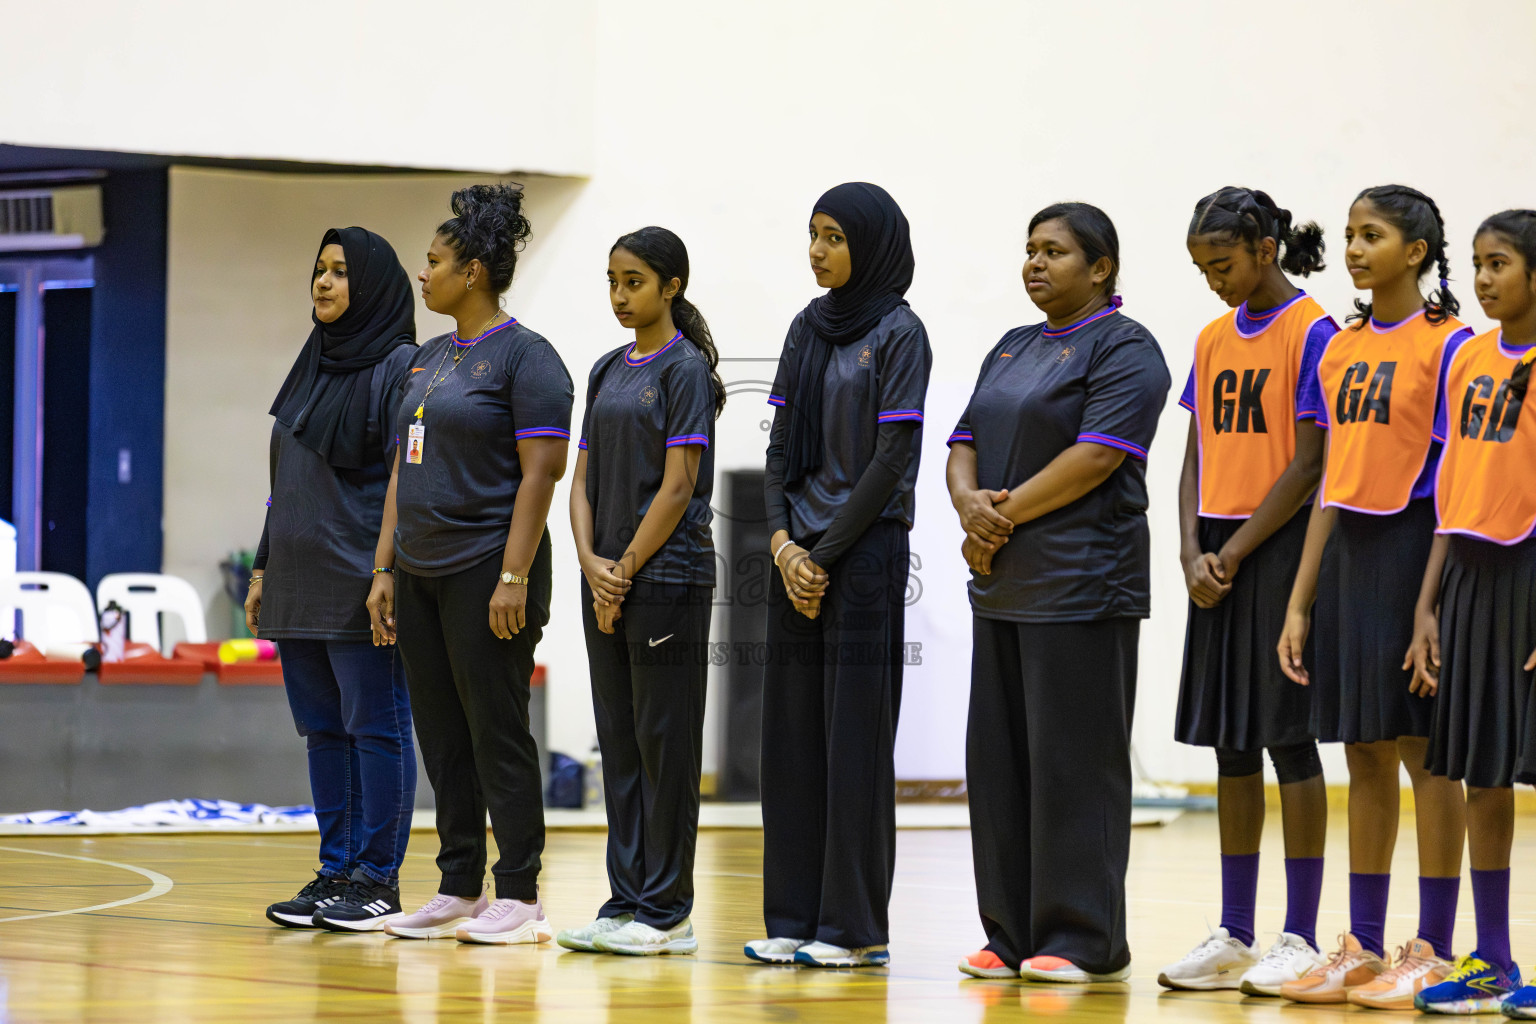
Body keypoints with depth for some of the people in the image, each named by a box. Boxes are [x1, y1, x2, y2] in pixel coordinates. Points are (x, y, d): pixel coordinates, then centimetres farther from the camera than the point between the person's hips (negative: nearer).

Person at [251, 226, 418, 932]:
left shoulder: (398, 368, -7)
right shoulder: (313, 366, 17)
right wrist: (265, 567, 18)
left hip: (362, 583, -8)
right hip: (300, 584, 8)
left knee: (376, 727, -3)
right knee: (323, 729, 9)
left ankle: (378, 878, 0)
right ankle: (336, 872, 14)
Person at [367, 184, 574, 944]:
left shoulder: (524, 358, -9)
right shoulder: (427, 360, 16)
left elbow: (539, 474, -15)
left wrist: (514, 578, -20)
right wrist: (384, 569, 12)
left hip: (484, 575, -8)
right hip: (421, 575, 8)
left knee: (496, 733, -5)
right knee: (441, 738, 9)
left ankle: (518, 896, -1)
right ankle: (458, 890, 15)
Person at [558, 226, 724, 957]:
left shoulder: (684, 369, -7)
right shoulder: (608, 371, 14)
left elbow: (677, 488, -12)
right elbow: (584, 478, 12)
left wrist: (626, 568, -12)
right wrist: (591, 562, -3)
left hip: (666, 577, -7)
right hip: (608, 582, 7)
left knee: (665, 743, -4)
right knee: (619, 742, 8)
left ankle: (667, 912, -1)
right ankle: (626, 902, 12)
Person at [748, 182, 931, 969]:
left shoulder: (898, 334, -7)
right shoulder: (807, 329, 12)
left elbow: (892, 461, -11)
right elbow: (782, 447, 11)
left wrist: (825, 556, -11)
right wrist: (782, 542, -3)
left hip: (865, 550, -6)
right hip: (799, 553, 6)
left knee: (856, 736, -5)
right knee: (793, 731, 6)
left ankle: (857, 927, -1)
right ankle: (794, 918, 11)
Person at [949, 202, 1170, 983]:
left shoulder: (1123, 349, -6)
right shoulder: (1012, 351, 19)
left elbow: (1098, 455, -17)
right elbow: (966, 443, 14)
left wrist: (1006, 515, -14)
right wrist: (971, 505, -7)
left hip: (1080, 586, -8)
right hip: (1002, 587, 8)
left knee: (1072, 763, -7)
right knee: (999, 761, 8)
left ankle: (1082, 940, -3)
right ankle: (1011, 936, 13)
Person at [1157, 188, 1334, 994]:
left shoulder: (1312, 332, -8)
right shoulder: (1213, 340, 13)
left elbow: (1309, 461, -12)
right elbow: (1197, 457, 13)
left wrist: (1234, 553, -12)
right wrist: (1192, 554, -3)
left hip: (1282, 547, -7)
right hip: (1219, 558, 7)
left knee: (1288, 737, -5)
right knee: (1230, 745, 8)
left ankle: (1300, 937, 0)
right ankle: (1234, 936, 13)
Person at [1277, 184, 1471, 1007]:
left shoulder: (1447, 343, -7)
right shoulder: (1340, 348, 12)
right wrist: (1299, 602, 11)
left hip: (1415, 545, -6)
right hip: (1348, 548, 6)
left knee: (1424, 748, -2)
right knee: (1364, 753, 9)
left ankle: (1433, 950, 3)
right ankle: (1362, 948, 14)